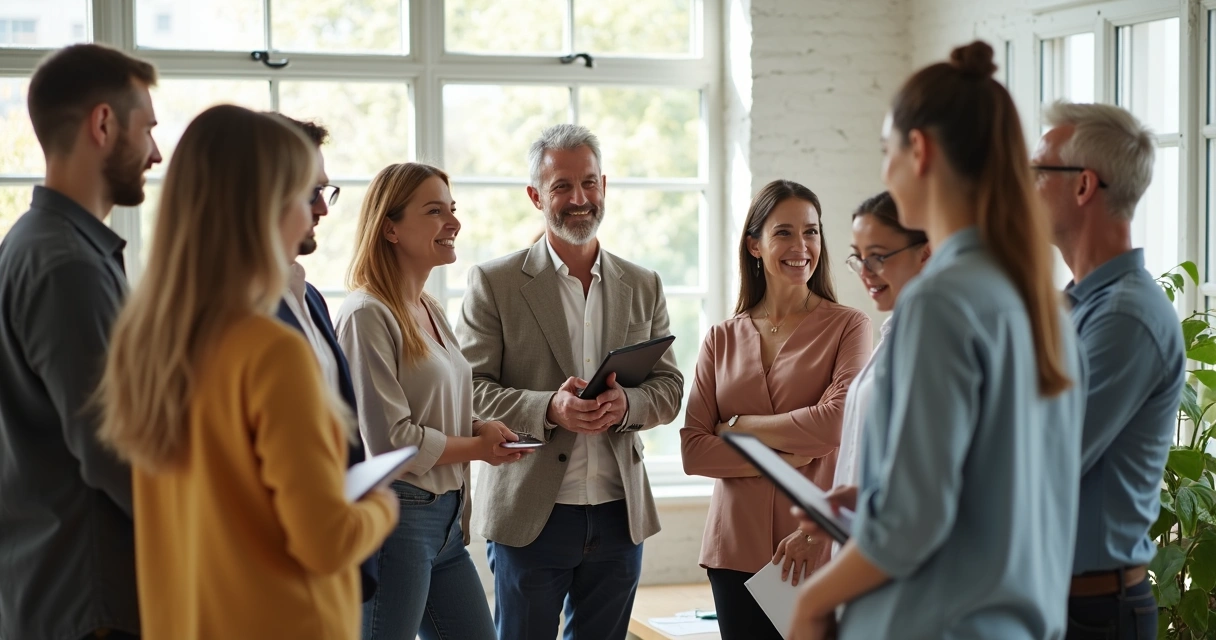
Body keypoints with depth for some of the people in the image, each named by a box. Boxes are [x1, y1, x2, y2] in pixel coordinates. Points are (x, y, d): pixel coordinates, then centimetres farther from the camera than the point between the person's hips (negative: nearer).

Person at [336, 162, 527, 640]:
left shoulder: (432, 312, 13)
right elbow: (390, 439, -18)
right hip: (394, 515, -9)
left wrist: (480, 426, 3)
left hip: (445, 520, 9)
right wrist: (478, 448, -6)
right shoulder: (367, 315, -15)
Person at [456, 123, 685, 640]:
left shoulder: (644, 286, 10)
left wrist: (626, 404, -13)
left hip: (619, 516, 4)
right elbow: (468, 390, -6)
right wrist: (549, 409, -22)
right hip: (530, 515, -3)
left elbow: (670, 387, 9)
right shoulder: (493, 283, -2)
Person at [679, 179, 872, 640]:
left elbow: (836, 423, -14)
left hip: (817, 550, -3)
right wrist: (782, 459, -10)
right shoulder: (722, 340, 9)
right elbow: (692, 450, 1)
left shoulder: (848, 326, 0)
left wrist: (736, 426, -4)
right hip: (737, 549, 3)